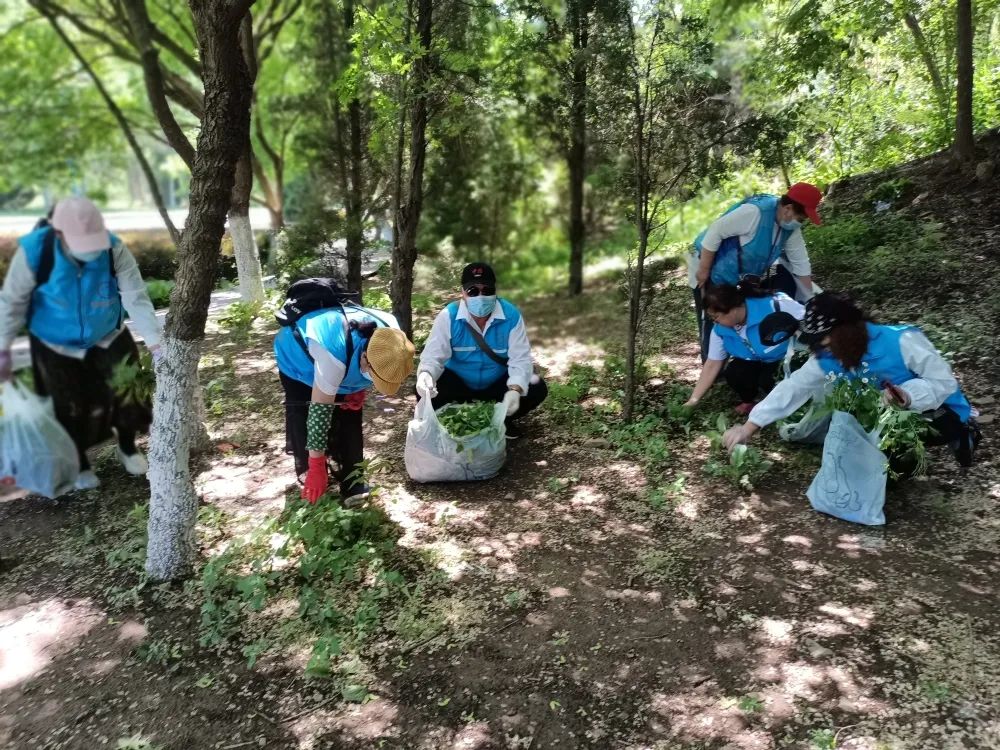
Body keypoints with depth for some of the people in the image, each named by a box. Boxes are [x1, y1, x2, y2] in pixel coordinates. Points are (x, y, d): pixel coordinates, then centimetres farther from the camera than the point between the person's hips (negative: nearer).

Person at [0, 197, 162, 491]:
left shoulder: (114, 249, -28)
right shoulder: (33, 252, -29)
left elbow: (136, 298, -30)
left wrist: (156, 345, -39)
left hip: (108, 338, 1)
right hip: (56, 346, -1)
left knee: (127, 390, 6)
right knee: (69, 408, 11)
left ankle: (128, 448, 35)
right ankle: (80, 464, 37)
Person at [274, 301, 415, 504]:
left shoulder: (389, 334, -29)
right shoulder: (333, 355, -47)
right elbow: (320, 411, -39)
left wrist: (359, 392, -12)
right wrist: (317, 466, -34)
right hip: (298, 360, -4)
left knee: (349, 418, -6)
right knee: (303, 418, -11)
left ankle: (351, 477, 3)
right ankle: (307, 471, 7)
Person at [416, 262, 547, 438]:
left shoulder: (511, 315, -20)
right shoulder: (448, 316, -20)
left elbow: (520, 358, -22)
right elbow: (434, 355, -23)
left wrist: (515, 390, -42)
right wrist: (425, 374, -49)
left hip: (497, 383, 1)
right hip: (458, 382, 0)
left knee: (537, 389, -22)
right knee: (425, 393, -28)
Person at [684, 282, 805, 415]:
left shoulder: (775, 305, -34)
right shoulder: (720, 329, -15)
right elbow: (712, 365, -8)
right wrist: (693, 400, -10)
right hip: (759, 362, 5)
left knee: (769, 380, -30)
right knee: (732, 373, -21)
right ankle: (751, 400, 11)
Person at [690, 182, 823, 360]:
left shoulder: (790, 228, -7)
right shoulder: (755, 211, -33)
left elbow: (801, 264, 1)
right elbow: (715, 231, -30)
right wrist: (704, 270, -25)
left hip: (743, 275, 8)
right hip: (714, 273, -8)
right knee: (714, 321, -5)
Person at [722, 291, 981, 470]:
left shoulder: (901, 341, -30)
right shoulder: (827, 359, -13)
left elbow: (943, 381, -24)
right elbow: (793, 388, -15)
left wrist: (908, 396, -45)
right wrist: (749, 427, -19)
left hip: (938, 411, -6)